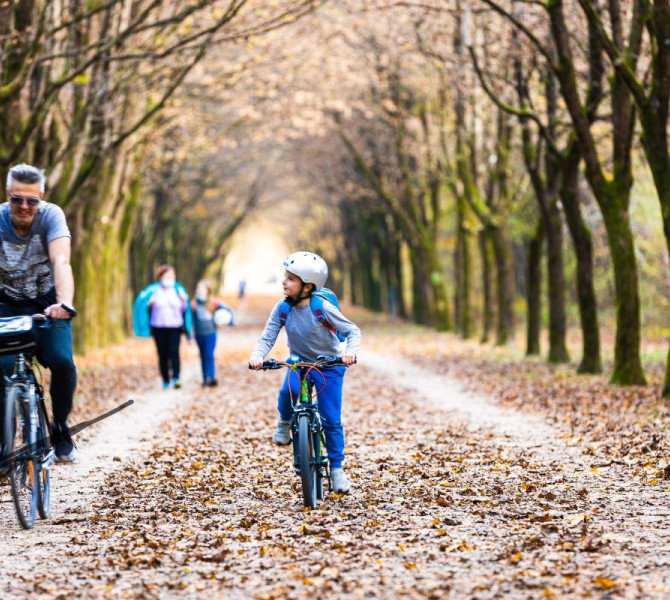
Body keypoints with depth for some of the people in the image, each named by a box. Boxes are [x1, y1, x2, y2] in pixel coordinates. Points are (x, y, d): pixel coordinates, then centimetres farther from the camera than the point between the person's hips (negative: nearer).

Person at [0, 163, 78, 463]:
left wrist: (64, 303, -51)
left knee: (62, 362, -22)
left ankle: (61, 427, 3)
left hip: (47, 304, 0)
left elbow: (61, 262, -34)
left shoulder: (51, 215, -20)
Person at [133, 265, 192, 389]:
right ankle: (165, 381, 11)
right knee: (162, 354, 1)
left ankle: (176, 378, -24)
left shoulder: (179, 290, 8)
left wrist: (184, 302, -7)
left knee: (174, 351, -17)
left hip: (175, 327, 0)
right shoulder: (153, 290, 3)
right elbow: (141, 302, 5)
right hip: (159, 328, 0)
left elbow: (184, 310, 12)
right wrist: (150, 303, -13)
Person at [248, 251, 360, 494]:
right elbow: (267, 337, -14)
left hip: (329, 364, -2)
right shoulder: (282, 308, -14)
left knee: (331, 419, -5)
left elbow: (352, 330, -18)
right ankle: (284, 422, 2)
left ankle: (337, 468, 10)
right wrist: (257, 355, -36)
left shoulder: (322, 307, -24)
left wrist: (350, 351, -38)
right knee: (288, 391, -30)